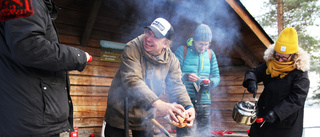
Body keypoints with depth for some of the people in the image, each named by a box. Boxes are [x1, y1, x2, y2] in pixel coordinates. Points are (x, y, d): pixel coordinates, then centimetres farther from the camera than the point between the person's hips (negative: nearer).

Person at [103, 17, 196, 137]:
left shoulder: (171, 60, -6)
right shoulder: (132, 48, -20)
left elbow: (176, 86, -7)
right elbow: (132, 80, -32)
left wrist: (188, 106, -29)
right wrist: (159, 104, -45)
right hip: (120, 113, -3)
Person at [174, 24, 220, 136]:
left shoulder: (210, 54, 11)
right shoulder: (183, 50, -3)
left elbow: (216, 76, 11)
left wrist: (210, 82, -12)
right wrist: (186, 77, -27)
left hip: (204, 102, 4)